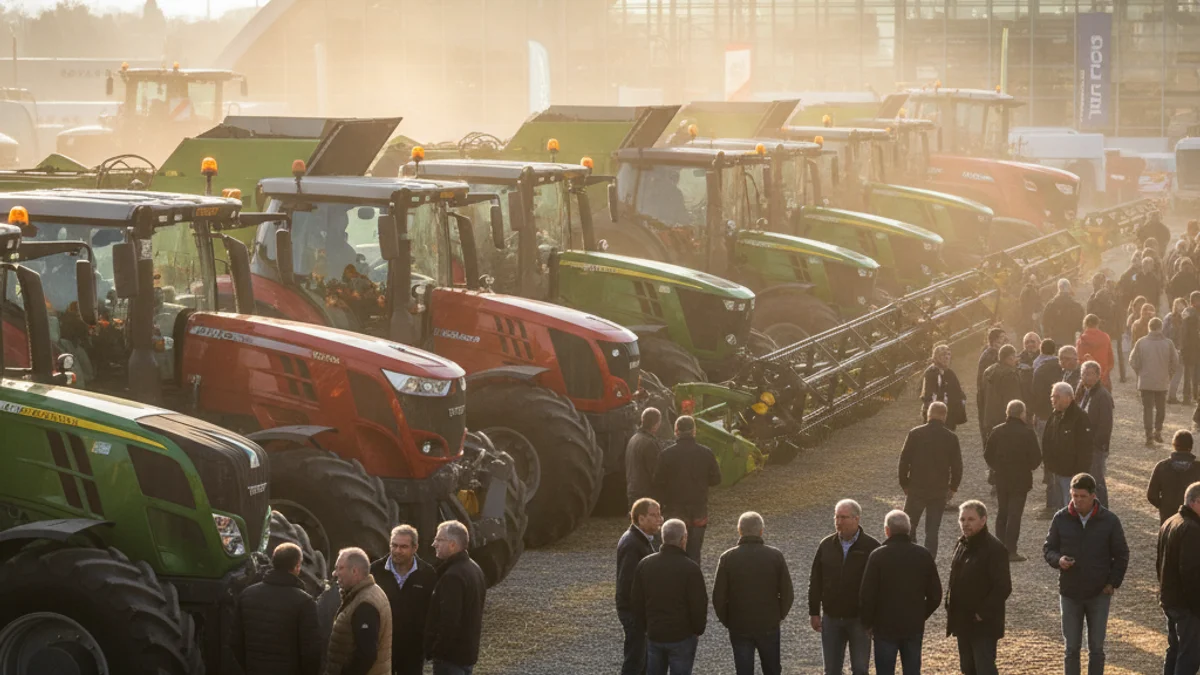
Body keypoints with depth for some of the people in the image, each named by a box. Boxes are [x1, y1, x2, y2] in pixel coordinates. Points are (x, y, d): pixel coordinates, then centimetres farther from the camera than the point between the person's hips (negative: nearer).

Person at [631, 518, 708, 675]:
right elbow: (699, 605, -13)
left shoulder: (645, 564, 1)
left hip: (654, 636, 5)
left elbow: (637, 601, 7)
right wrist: (698, 630, 3)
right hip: (682, 637, -5)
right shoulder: (690, 568, -15)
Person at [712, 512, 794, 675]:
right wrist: (780, 615, 10)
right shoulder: (775, 556, -8)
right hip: (769, 625, 1)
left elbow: (718, 596, -9)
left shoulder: (727, 558, -10)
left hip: (739, 627, -1)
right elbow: (787, 593, -6)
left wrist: (726, 620, 7)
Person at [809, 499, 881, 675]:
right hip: (831, 618, 3)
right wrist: (814, 613, 6)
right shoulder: (826, 545, 2)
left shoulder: (871, 547, -9)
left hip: (859, 619, -3)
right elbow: (815, 581, 7)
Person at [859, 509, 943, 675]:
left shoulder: (878, 556, -13)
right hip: (914, 628, 3)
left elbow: (866, 595, -13)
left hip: (885, 627, -3)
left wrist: (868, 623, 1)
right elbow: (935, 595, 3)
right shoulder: (924, 556, -1)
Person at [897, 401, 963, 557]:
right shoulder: (951, 438, -3)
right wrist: (953, 487, 14)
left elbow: (904, 461, -2)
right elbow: (957, 466, 1)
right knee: (932, 531, 6)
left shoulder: (915, 434, -5)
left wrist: (904, 484, 9)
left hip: (916, 489, -1)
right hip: (940, 492, 1)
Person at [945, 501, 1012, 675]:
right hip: (963, 622, 9)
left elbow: (1003, 588, -21)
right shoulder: (962, 546, 10)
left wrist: (983, 613, -20)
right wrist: (950, 607, 8)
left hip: (984, 624, -9)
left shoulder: (994, 549, -17)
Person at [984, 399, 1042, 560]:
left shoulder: (997, 431, -1)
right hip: (1020, 480, -4)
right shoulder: (1028, 433, -13)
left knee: (1002, 514, 16)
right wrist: (1029, 466, 8)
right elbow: (1036, 458, -12)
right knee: (1015, 515, -1)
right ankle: (1011, 551, -3)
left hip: (1001, 479, 4)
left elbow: (988, 455, 3)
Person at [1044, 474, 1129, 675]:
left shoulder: (1109, 520, -6)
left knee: (1096, 648, 7)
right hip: (1070, 594, 1)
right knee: (1071, 648, 7)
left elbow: (1121, 555, 2)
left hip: (1099, 594, -1)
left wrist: (1113, 583, -7)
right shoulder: (1061, 519, -4)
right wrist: (1058, 560, -18)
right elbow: (1048, 548, 4)